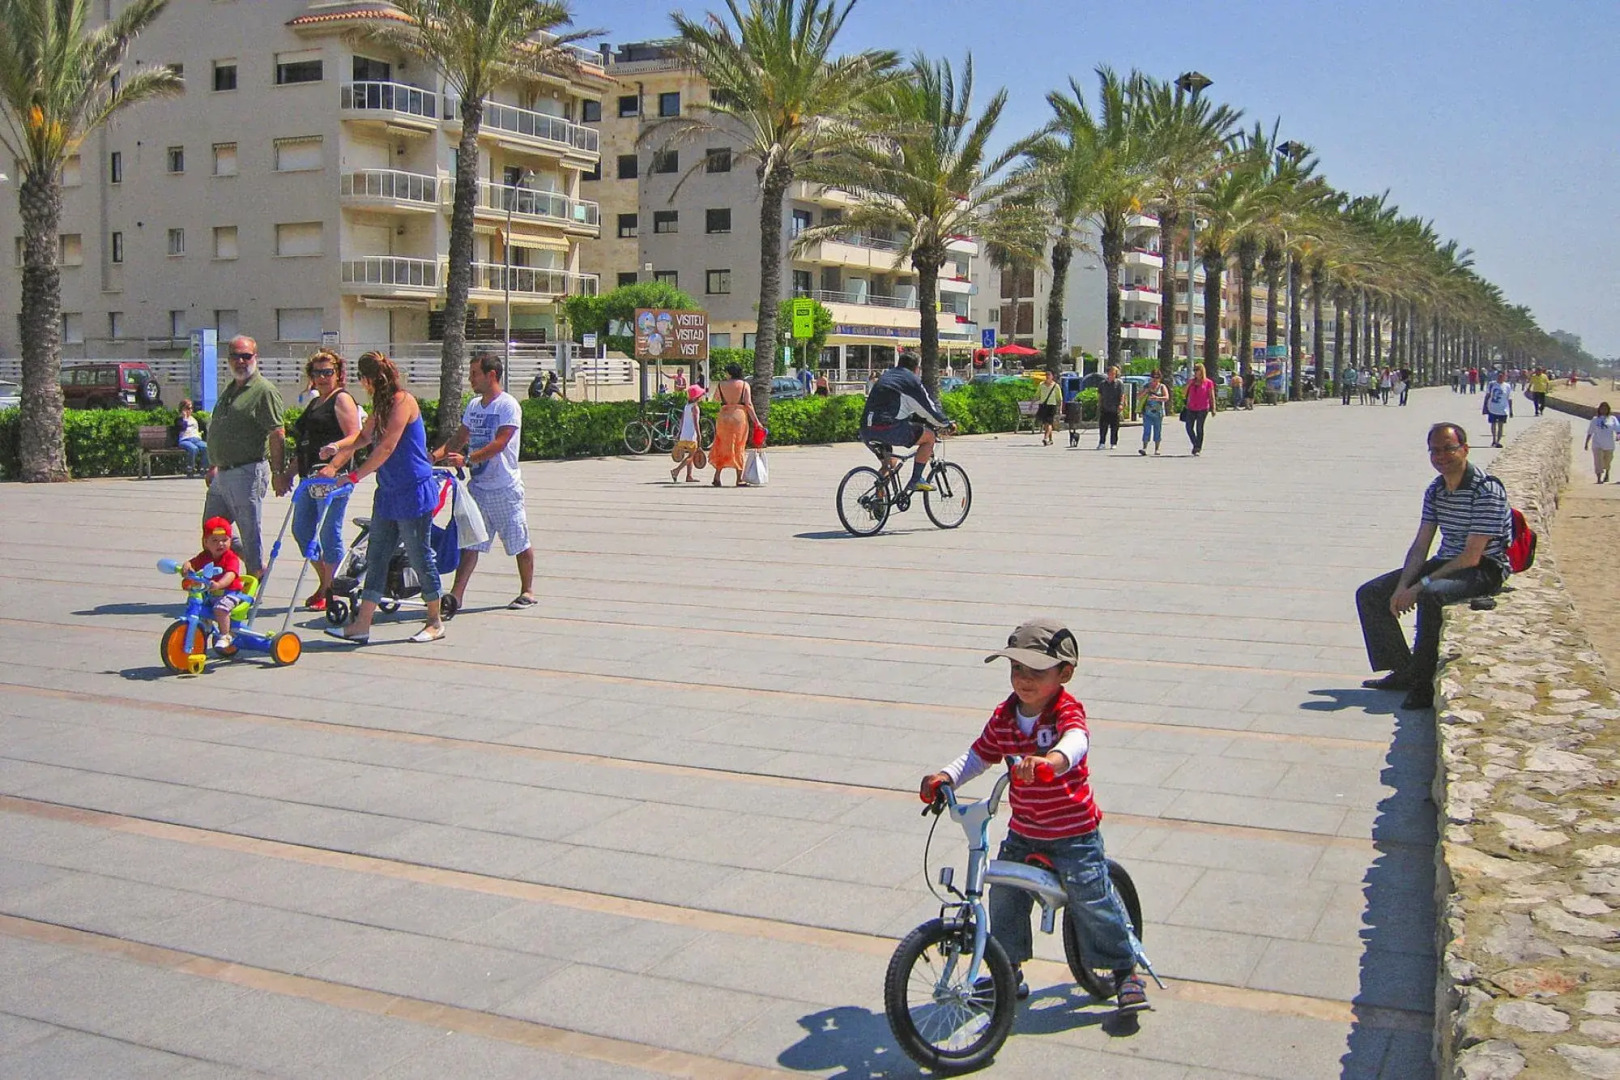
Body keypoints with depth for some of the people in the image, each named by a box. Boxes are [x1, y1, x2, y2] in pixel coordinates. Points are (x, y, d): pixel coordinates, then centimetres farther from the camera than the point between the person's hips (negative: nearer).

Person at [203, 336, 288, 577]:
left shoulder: (264, 391, -11)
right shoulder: (228, 391, 18)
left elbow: (277, 435, -17)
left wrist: (278, 473, -21)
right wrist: (214, 466, 27)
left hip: (247, 473, -9)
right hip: (223, 474, 9)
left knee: (250, 532, -2)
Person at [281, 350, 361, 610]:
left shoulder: (342, 399, -5)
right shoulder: (315, 404, 22)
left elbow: (353, 438, -16)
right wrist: (289, 472, 23)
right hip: (310, 477, 10)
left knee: (329, 534, -5)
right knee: (301, 530, 11)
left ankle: (329, 591, 4)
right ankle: (324, 583, 22)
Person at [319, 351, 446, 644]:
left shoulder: (402, 401, -15)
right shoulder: (382, 404, 13)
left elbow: (386, 448, -21)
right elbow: (364, 436, 28)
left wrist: (354, 476, -17)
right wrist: (337, 447, 9)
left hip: (414, 493, -9)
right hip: (388, 494, 9)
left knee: (420, 557, 1)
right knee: (376, 557, 6)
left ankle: (435, 623, 15)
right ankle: (362, 625, 8)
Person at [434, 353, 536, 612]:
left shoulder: (508, 406, -12)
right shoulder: (474, 406, 12)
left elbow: (499, 444, -22)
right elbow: (459, 438, 17)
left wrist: (466, 459, -30)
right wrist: (436, 456, -1)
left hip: (505, 487, -7)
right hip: (478, 485, 7)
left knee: (520, 542, 6)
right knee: (469, 541, 1)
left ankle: (527, 592, 20)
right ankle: (456, 595, -1)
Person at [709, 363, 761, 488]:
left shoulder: (721, 385, 3)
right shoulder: (745, 385, -1)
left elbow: (716, 398, 20)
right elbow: (748, 404, -8)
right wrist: (756, 420, -7)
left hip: (724, 417, 1)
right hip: (740, 417, -1)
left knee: (722, 448, 11)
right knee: (739, 448, 7)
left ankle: (717, 477, 5)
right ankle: (739, 479, 8)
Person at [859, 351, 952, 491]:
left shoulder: (884, 376, 27)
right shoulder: (911, 380, 5)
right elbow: (930, 408, 8)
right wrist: (946, 424, 23)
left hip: (866, 431, 8)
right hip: (888, 427, -8)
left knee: (891, 463, 30)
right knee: (929, 436, 10)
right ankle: (915, 480, 6)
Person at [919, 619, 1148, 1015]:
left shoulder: (1067, 711, -18)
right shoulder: (1004, 716, -2)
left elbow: (1076, 743, -40)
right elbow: (979, 755, 7)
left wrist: (1047, 761, -62)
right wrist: (945, 777, -11)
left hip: (1073, 834, -5)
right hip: (1022, 833, 5)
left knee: (1093, 902, -1)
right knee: (1004, 898, 6)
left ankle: (1126, 970, 20)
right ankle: (1008, 969, 26)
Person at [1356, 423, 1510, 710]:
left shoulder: (1487, 490, -19)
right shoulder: (1435, 489, 5)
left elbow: (1472, 557, -23)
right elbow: (1420, 546, 6)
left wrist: (1419, 586, -24)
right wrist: (1402, 586, -12)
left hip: (1485, 569, -9)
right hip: (1446, 563, 9)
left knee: (1430, 596, -38)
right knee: (1369, 594, 1)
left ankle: (1422, 685, -26)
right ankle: (1402, 671, 3)